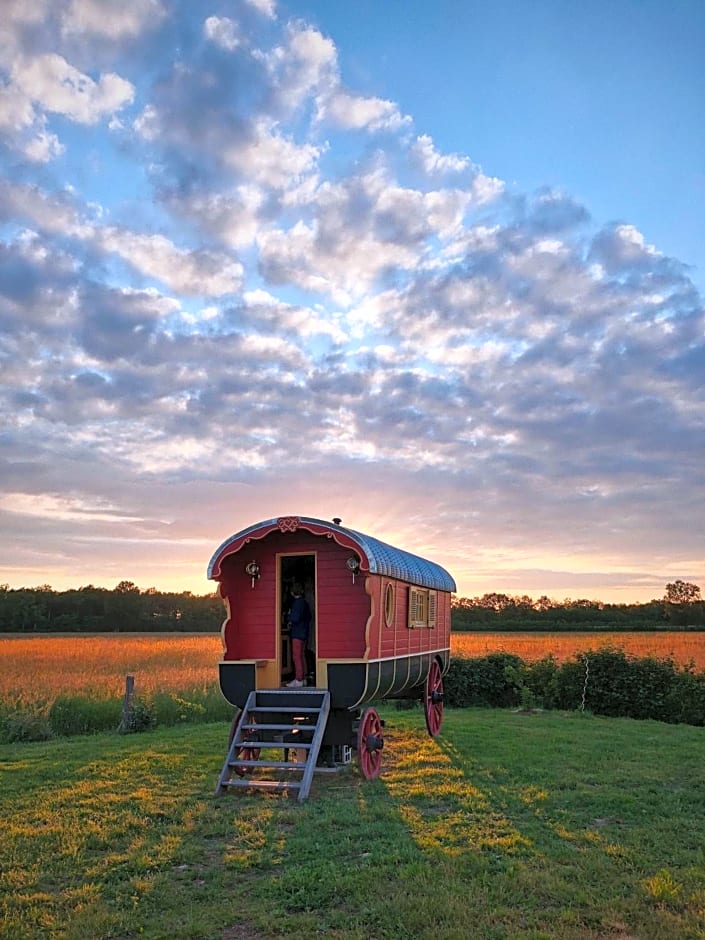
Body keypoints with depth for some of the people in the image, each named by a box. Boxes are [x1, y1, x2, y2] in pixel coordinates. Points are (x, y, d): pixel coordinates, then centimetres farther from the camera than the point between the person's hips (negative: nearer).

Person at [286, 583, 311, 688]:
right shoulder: (304, 602, 13)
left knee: (297, 656, -7)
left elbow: (295, 618, -23)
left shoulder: (298, 602, -15)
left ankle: (298, 680, -7)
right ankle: (303, 678, 21)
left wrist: (290, 615, -2)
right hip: (303, 633, 10)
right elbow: (309, 617, 22)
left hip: (297, 634, -10)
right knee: (301, 656, 16)